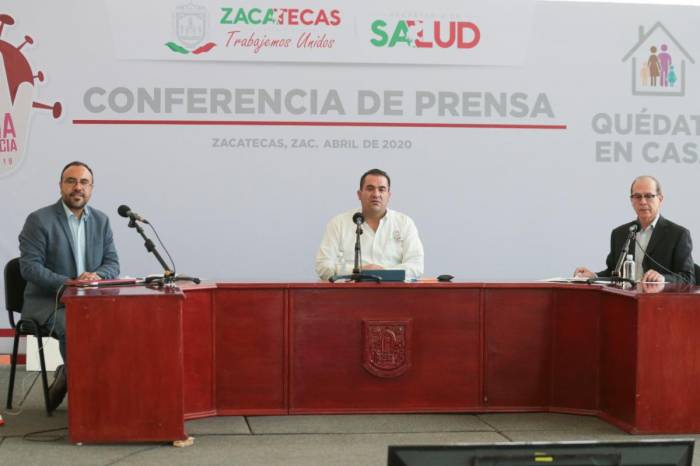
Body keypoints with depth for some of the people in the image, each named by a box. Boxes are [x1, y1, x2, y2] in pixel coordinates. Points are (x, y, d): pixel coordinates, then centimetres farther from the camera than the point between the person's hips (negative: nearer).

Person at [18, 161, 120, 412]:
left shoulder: (101, 220, 11)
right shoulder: (39, 220, -4)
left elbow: (112, 263, 8)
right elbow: (30, 267, -11)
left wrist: (96, 275, -16)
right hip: (48, 303, -5)